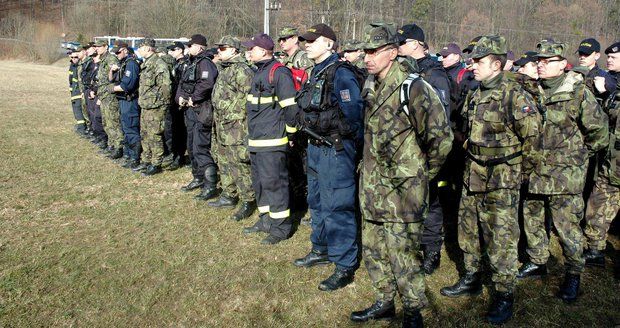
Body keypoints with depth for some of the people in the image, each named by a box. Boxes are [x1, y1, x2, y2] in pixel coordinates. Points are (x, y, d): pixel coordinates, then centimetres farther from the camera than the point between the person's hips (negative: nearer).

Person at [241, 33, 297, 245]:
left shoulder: (279, 73, -15)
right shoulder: (259, 72, 17)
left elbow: (290, 106, -17)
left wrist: (289, 133, -11)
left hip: (272, 140, -10)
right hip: (256, 140, 10)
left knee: (273, 181, -5)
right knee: (259, 181, 17)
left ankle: (281, 227, 5)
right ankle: (266, 220, 30)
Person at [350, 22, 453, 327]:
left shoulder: (414, 88, -15)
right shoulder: (370, 86, 9)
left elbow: (441, 137, -13)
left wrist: (423, 173, -3)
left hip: (402, 190, -8)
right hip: (372, 186, 8)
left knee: (403, 254, 0)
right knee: (373, 249, 16)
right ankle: (384, 303, 34)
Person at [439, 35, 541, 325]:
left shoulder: (515, 97, -15)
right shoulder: (475, 96, 9)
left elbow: (533, 137, -12)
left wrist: (518, 170, -2)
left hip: (501, 183, -8)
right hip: (472, 179, 8)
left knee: (501, 240, 0)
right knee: (468, 231, 17)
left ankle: (504, 295, 14)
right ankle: (472, 279, 34)